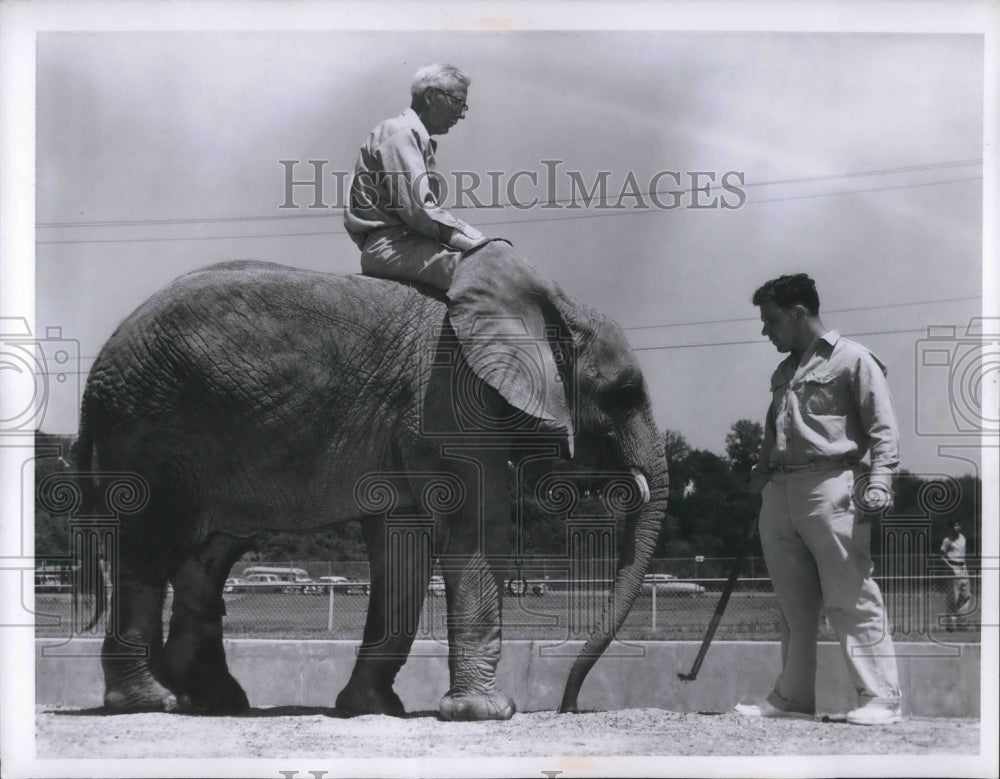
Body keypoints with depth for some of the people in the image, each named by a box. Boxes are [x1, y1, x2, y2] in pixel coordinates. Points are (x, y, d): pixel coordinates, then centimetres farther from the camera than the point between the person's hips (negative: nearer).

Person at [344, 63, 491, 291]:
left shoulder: (417, 137, 26)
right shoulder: (401, 133, -5)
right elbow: (418, 210, -17)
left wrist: (476, 240, 4)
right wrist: (477, 243, -16)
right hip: (388, 245, -10)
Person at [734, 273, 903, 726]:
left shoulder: (851, 359, 1)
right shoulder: (783, 373, 23)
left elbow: (883, 429, -5)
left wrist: (879, 481, -16)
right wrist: (759, 476, 16)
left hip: (829, 488, -7)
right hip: (779, 493, 7)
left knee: (851, 599, -8)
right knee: (792, 604, 8)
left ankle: (881, 699, -6)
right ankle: (793, 697, 14)